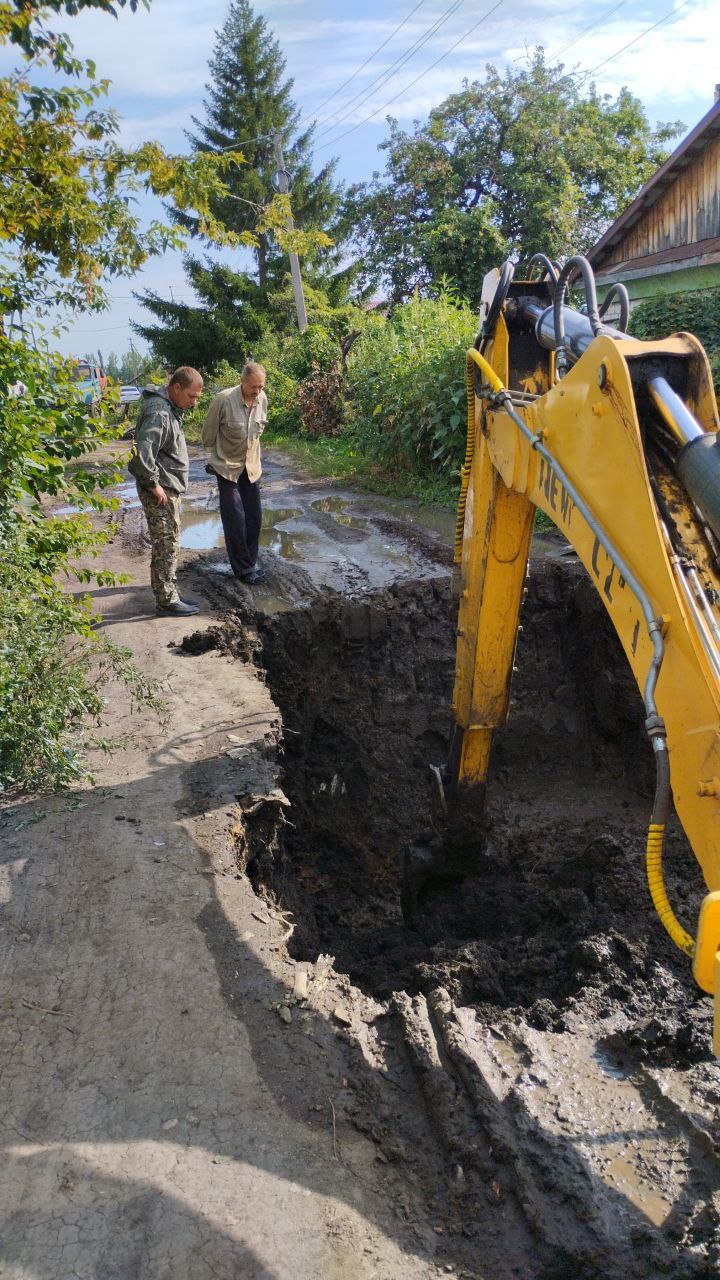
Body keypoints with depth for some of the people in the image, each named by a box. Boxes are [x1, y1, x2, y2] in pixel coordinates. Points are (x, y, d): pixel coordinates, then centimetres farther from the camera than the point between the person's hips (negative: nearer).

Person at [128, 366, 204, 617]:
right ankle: (166, 601, 6)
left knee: (169, 544, 15)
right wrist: (153, 484, -21)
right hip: (160, 491, -10)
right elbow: (141, 452, -30)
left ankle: (169, 595, 25)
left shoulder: (170, 408, 12)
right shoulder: (159, 413, -21)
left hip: (169, 487, 10)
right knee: (166, 545, -3)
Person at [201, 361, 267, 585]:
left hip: (252, 466, 5)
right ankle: (243, 569, 7)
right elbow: (208, 432, -7)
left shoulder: (262, 399, -5)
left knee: (254, 517, 8)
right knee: (235, 520, -3)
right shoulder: (224, 400, -21)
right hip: (227, 466, -5)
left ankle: (251, 561, 24)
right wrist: (213, 457, 6)